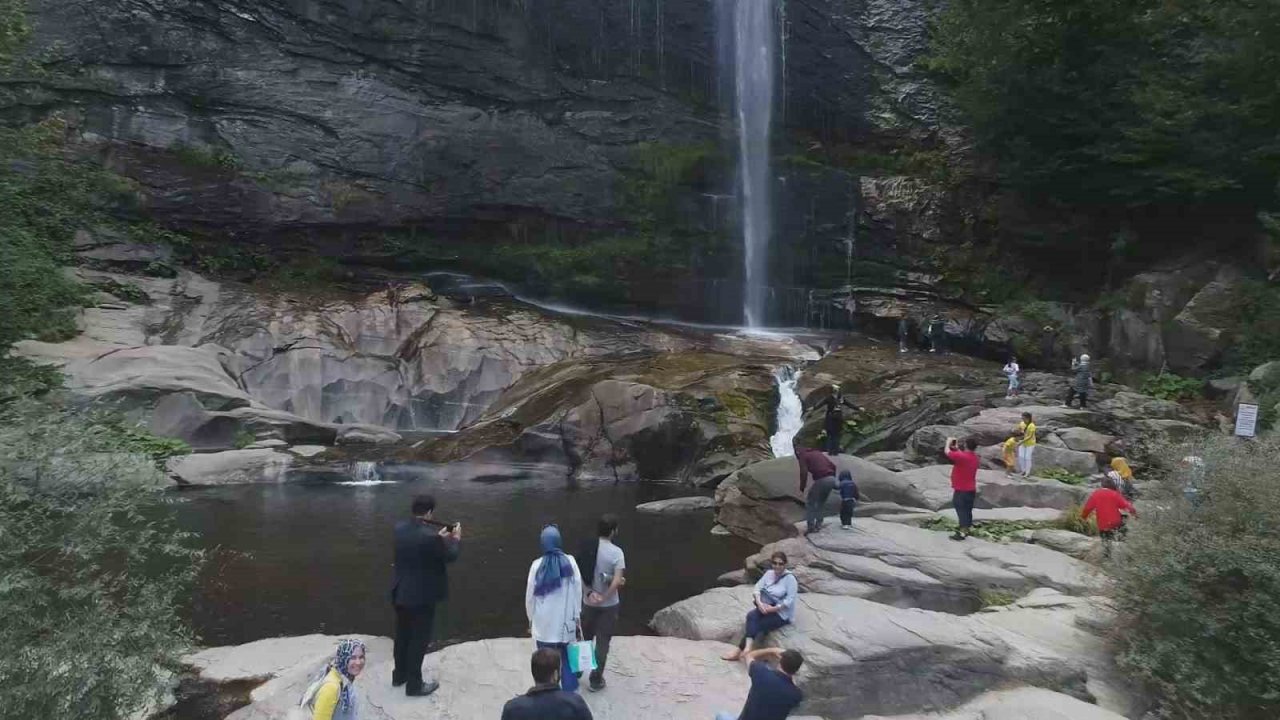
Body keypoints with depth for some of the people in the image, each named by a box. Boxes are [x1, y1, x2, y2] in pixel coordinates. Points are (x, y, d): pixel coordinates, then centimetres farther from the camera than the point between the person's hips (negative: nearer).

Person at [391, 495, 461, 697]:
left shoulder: (400, 528, -5)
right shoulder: (430, 536, -26)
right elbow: (450, 556, -11)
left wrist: (439, 537, 17)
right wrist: (456, 538, 6)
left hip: (401, 592, 7)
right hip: (422, 596, -7)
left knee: (402, 635, 22)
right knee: (419, 639, 7)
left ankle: (399, 675, 38)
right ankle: (414, 685, 17)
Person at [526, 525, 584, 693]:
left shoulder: (537, 565, -13)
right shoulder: (570, 562, -10)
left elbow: (530, 595, -5)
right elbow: (578, 590, -4)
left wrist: (531, 619, 10)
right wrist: (577, 615, 9)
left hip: (544, 622, -2)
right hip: (565, 620, 2)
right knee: (566, 657, 19)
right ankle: (570, 691, 25)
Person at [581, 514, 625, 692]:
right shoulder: (616, 552, -17)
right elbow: (617, 581, -24)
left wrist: (590, 592, -13)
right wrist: (604, 597, -14)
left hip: (588, 602, 4)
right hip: (609, 605, -4)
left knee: (585, 638, 23)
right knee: (602, 643, 9)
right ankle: (596, 680, 15)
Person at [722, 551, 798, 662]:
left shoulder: (790, 578, -13)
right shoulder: (769, 573, 3)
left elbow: (789, 601, -19)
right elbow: (757, 589, -3)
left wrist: (772, 609, -25)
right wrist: (759, 603, -22)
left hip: (782, 614, -5)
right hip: (767, 607, 5)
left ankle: (739, 651, -21)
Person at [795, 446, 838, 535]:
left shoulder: (803, 456, 8)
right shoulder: (817, 453, 28)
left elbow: (804, 473, -6)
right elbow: (833, 466, 22)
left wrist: (802, 489, 2)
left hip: (821, 480, -6)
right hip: (831, 479, 6)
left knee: (810, 502, 11)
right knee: (821, 502, 24)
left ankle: (810, 526, 5)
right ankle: (818, 524, 23)